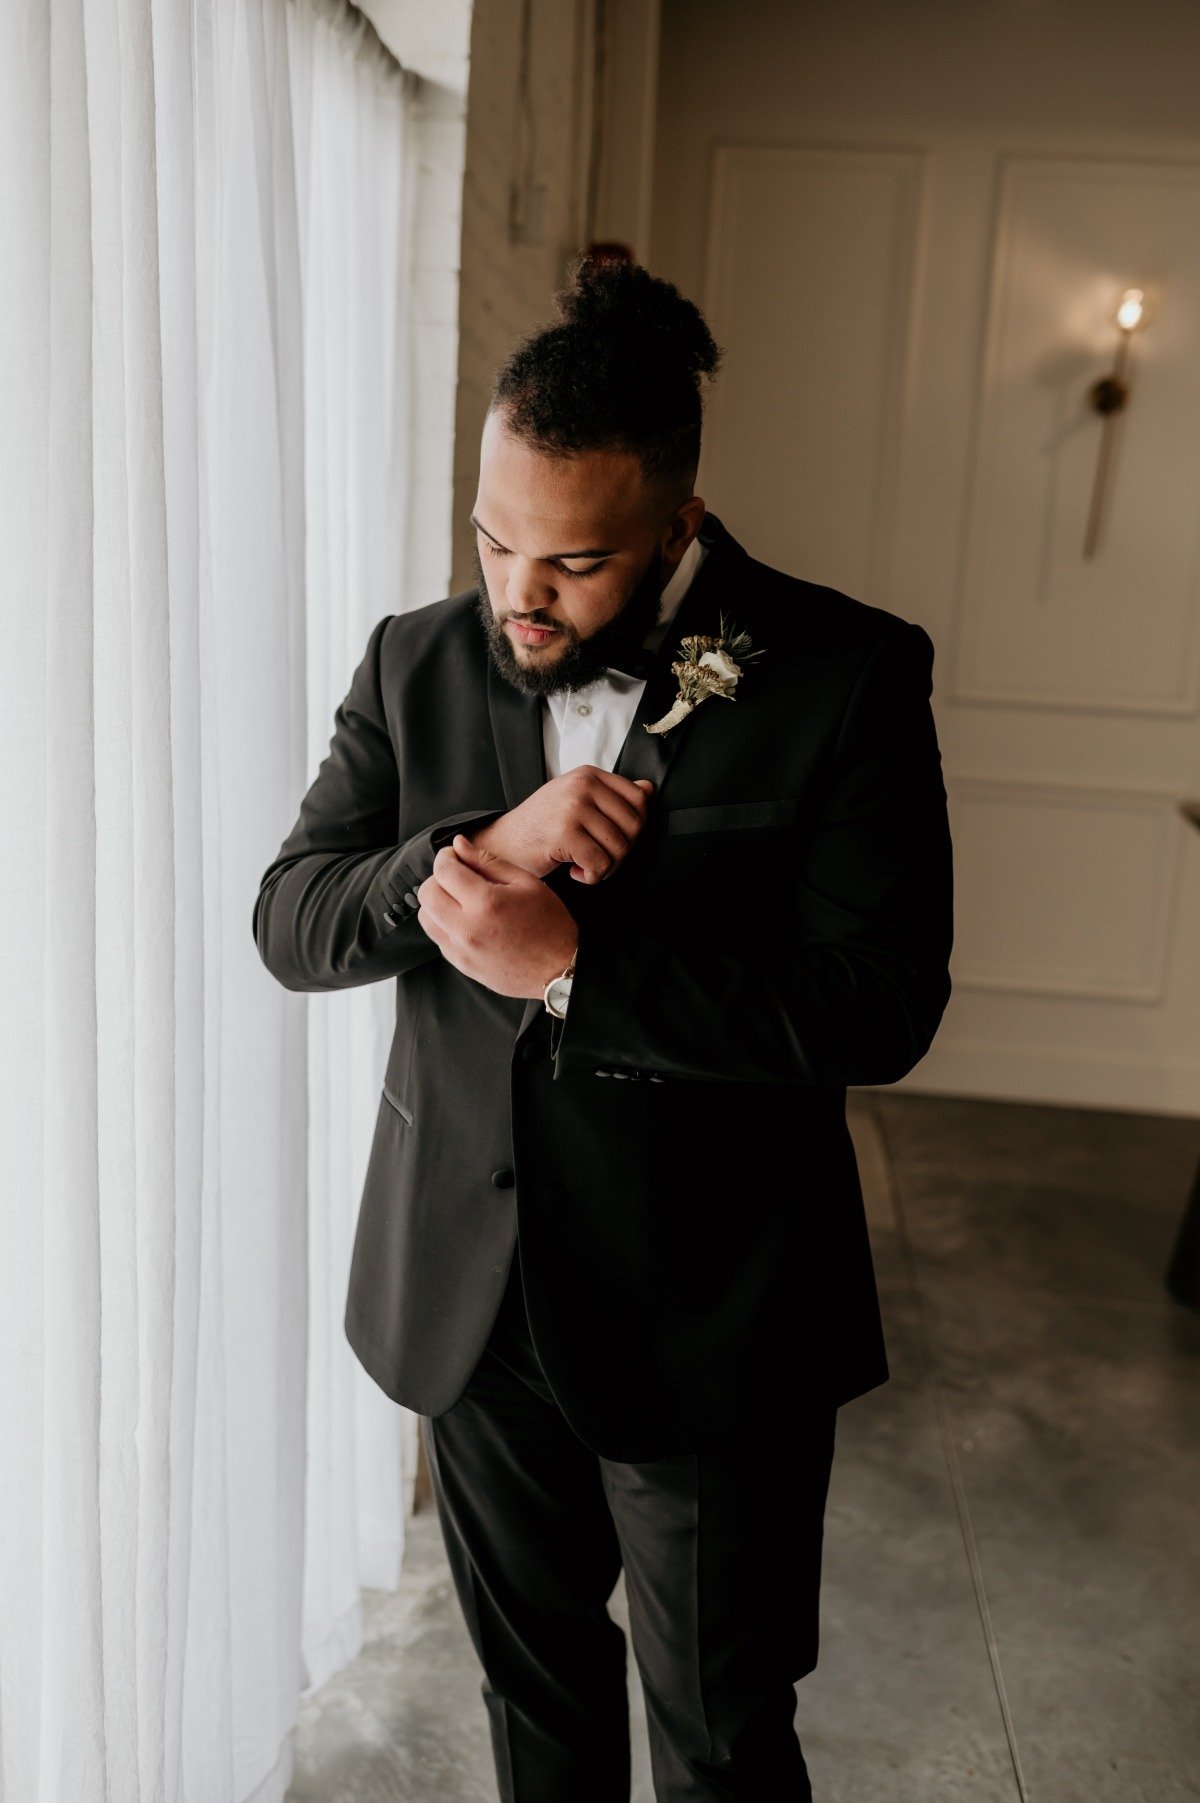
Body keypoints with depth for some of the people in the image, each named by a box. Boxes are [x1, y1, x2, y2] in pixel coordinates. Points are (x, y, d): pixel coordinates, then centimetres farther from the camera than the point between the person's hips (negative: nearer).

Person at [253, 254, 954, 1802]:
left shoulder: (847, 677, -13)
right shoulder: (418, 662, -1)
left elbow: (878, 1008, -18)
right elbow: (287, 922, -3)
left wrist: (575, 960, -25)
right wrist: (471, 852, -22)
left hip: (711, 1320, -3)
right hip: (465, 1295, 4)